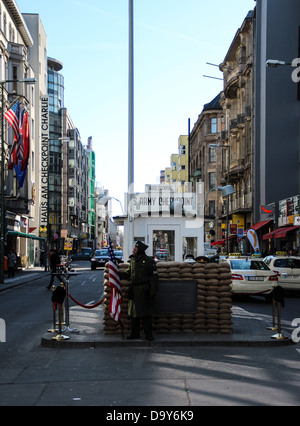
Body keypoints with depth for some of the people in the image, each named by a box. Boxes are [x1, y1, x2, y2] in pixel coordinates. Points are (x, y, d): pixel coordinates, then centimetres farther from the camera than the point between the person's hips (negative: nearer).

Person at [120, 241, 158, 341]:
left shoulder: (148, 261, -6)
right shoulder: (133, 260, 12)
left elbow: (154, 277, -7)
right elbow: (128, 274, 21)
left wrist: (152, 293, -12)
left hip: (144, 291, -6)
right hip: (134, 291, 6)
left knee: (146, 314, -2)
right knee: (134, 313, 9)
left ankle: (148, 334, 6)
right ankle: (134, 333, 19)